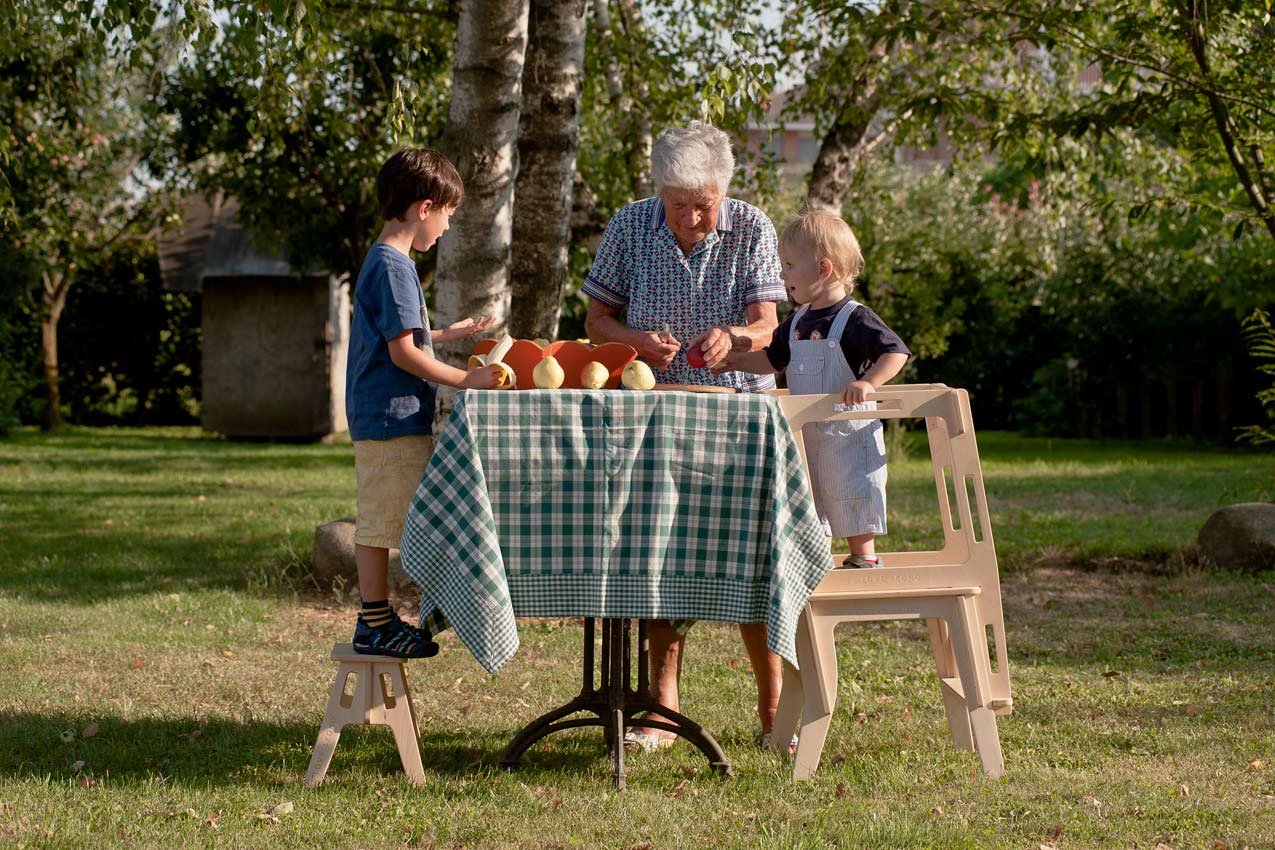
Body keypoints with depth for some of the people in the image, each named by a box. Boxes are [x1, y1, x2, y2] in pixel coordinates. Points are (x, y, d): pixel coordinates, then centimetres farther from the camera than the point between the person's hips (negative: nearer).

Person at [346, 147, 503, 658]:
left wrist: (450, 334, 28)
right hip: (391, 418, -11)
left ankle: (375, 619, 19)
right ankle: (375, 626, -1)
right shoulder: (393, 267, -15)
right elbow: (402, 353, -19)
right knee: (379, 523, -5)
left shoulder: (384, 261, 17)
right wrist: (465, 380, -17)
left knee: (379, 524, 13)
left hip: (381, 418, 11)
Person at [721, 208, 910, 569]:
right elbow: (773, 359, 22)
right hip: (806, 434, 8)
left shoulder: (855, 319, -15)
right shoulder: (798, 322, 9)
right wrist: (736, 360, 11)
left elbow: (896, 352, -21)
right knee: (810, 509, 12)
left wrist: (868, 382, -34)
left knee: (852, 500, -2)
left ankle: (864, 560, 9)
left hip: (850, 434, -8)